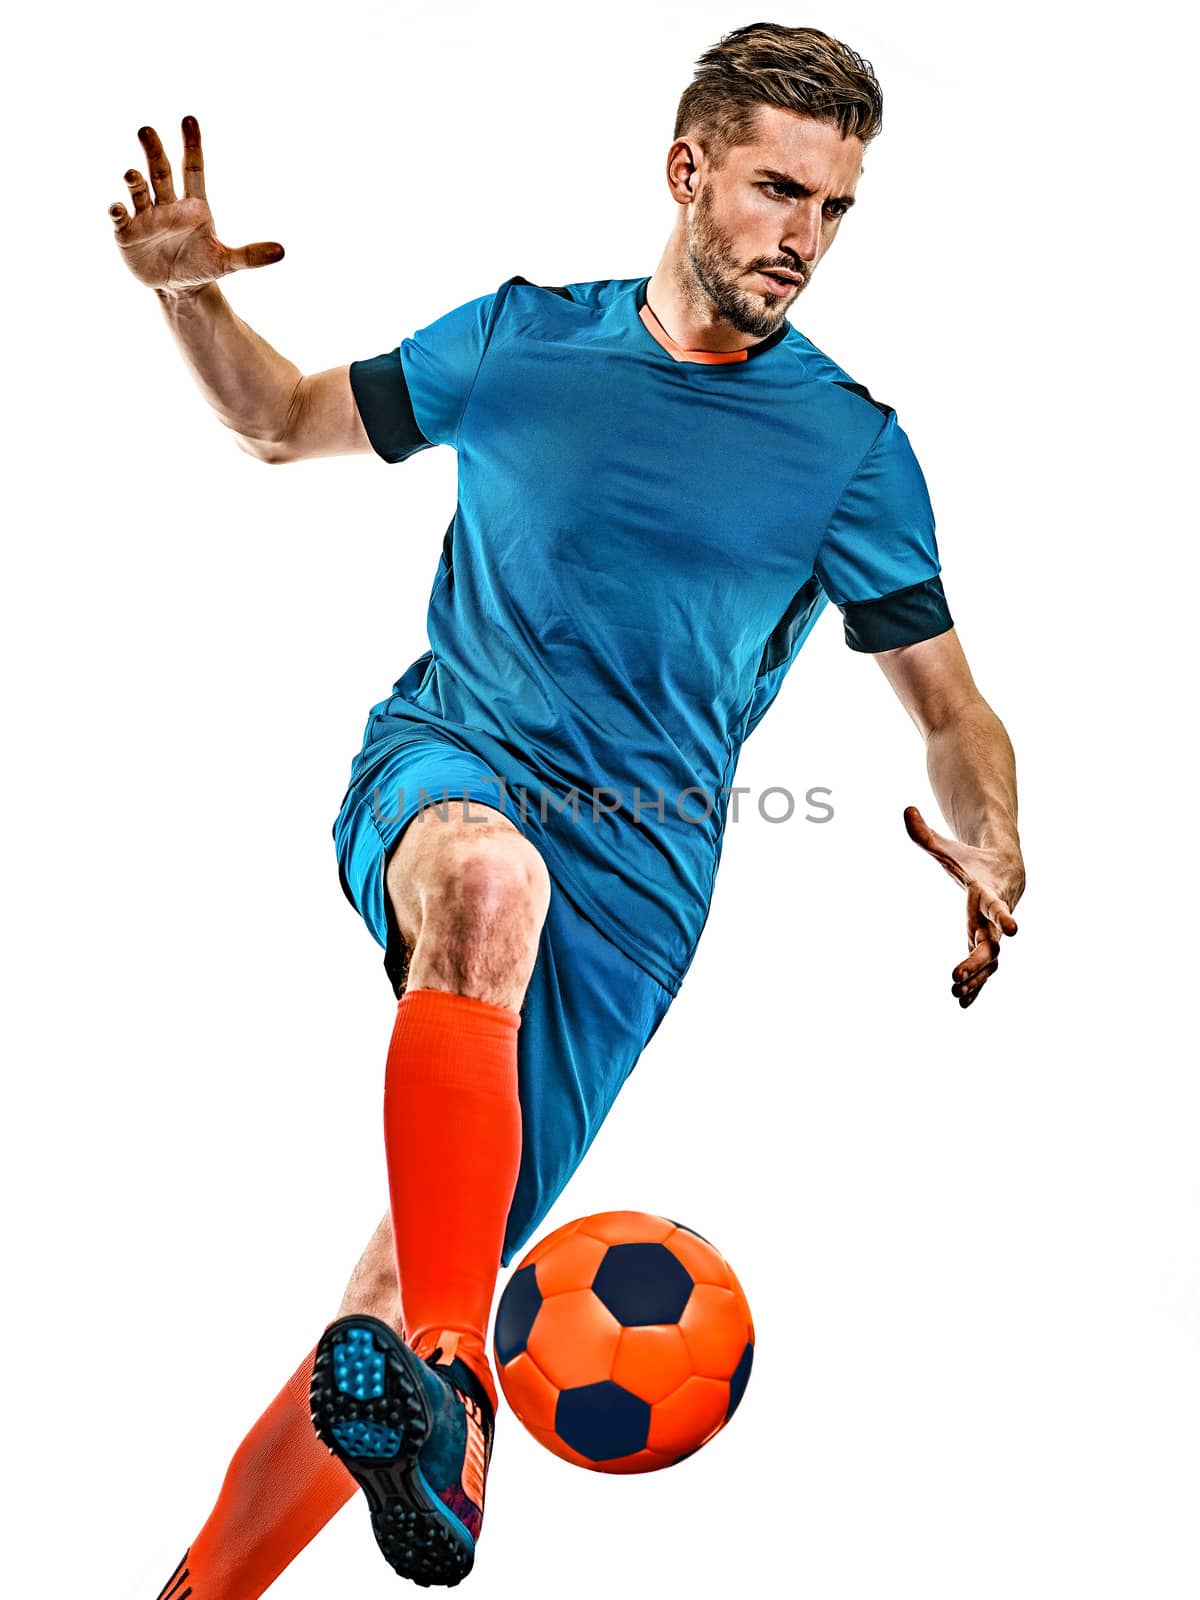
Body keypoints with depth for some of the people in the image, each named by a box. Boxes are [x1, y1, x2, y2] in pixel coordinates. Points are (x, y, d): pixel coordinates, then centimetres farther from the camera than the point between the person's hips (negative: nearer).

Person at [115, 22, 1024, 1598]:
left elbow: (954, 712, 7)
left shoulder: (852, 448, 4)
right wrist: (191, 294, 2)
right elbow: (285, 419, 22)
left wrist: (993, 863, -14)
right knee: (489, 877, -39)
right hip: (441, 765, 0)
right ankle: (442, 1389, -46)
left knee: (420, 1276, -6)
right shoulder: (520, 337, 9)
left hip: (635, 861, 0)